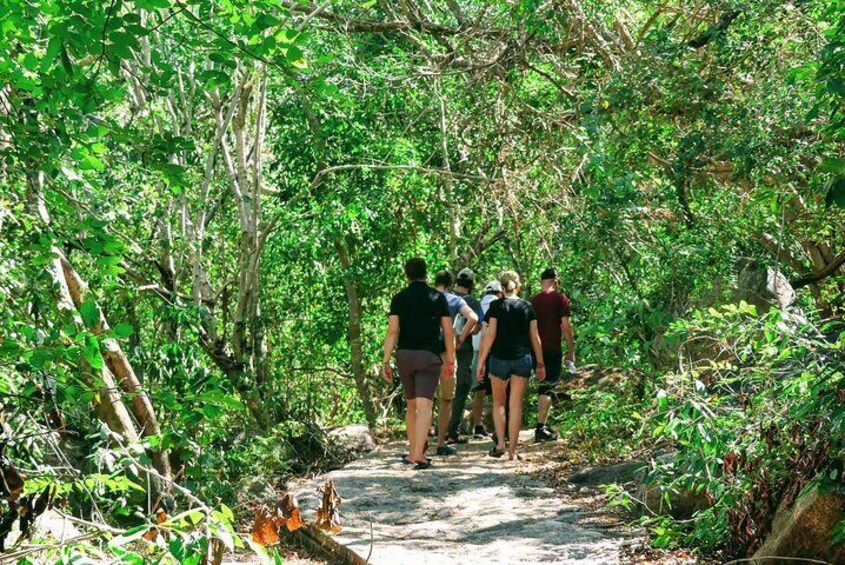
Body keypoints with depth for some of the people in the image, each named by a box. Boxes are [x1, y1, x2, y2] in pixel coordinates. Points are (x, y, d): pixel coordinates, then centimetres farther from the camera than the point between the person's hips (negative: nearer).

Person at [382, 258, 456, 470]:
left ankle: (415, 451, 19)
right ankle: (418, 454, -20)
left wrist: (386, 361, -4)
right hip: (429, 356, -2)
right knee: (424, 406, -9)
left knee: (411, 405, 17)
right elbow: (448, 331, 2)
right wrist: (450, 360, 9)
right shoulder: (438, 297, 4)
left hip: (404, 355, 2)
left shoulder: (399, 299, 4)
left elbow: (392, 331, -5)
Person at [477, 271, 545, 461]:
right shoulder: (527, 307, 5)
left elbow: (490, 335, -8)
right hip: (522, 359, 2)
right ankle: (512, 451, 4)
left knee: (498, 402, 15)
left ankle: (500, 443, 4)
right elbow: (535, 337, 6)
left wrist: (481, 361, -4)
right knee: (516, 405, 4)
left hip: (500, 358, -1)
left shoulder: (497, 306, -3)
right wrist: (540, 364, 12)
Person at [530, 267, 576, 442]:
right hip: (552, 349, -5)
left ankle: (542, 426, 19)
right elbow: (566, 326, -8)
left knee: (544, 386, 16)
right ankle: (541, 429, -7)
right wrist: (571, 351, -1)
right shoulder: (560, 299, -4)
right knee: (548, 387, -3)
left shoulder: (533, 301, 10)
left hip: (536, 349, 5)